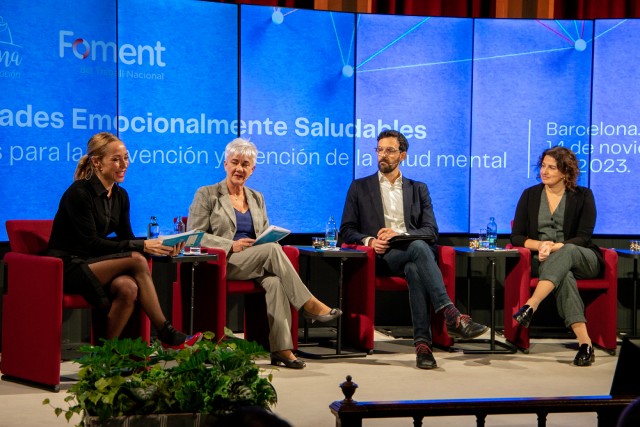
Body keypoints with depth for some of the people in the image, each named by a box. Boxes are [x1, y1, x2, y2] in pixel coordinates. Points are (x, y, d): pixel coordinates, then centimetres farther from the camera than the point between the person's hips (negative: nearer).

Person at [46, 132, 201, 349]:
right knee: (136, 260, -26)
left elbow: (125, 238, 7)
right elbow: (91, 243, -21)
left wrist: (160, 246, -12)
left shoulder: (120, 195, 8)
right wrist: (141, 246, -25)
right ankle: (166, 334, -22)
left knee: (128, 287, -29)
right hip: (68, 267, -7)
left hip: (91, 263, 7)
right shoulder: (79, 193, -16)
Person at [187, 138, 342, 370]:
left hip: (256, 263, 4)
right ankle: (308, 304, -26)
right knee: (272, 250, -31)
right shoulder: (206, 194, 5)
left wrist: (268, 239, -4)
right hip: (221, 264, -4)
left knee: (274, 281, -32)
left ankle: (281, 348, -38)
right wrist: (231, 246, -15)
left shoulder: (257, 198, 21)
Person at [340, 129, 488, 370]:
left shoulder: (418, 189, 22)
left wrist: (399, 234, -10)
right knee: (418, 248, -36)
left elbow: (431, 231, 9)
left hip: (412, 253, 2)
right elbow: (347, 231, 12)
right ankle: (451, 316, -49)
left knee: (415, 270, -39)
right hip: (381, 257, -2)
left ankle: (422, 343, -44)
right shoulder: (359, 188, 18)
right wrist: (369, 241, -11)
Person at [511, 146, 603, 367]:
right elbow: (516, 237, 6)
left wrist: (555, 247, -22)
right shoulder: (530, 195, 9)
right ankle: (584, 342, -52)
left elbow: (583, 237, -5)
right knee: (564, 275, -37)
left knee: (567, 251, -39)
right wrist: (539, 245, -16)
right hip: (545, 261, 1)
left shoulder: (583, 196, 5)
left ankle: (530, 307, -54)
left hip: (582, 259, 0)